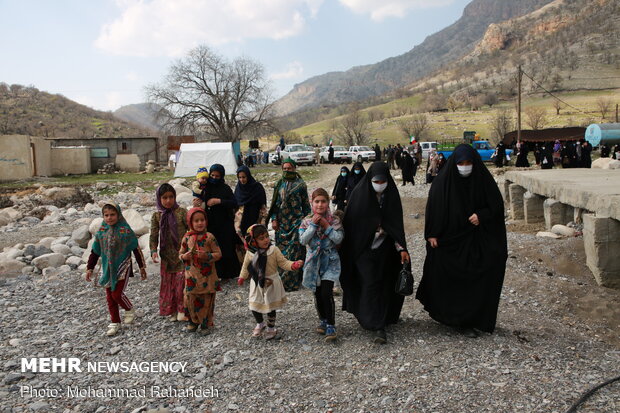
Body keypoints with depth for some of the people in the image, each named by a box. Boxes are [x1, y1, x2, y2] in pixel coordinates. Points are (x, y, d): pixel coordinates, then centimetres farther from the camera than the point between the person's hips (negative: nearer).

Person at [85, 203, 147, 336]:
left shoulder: (125, 230, -11)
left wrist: (142, 267, -1)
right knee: (110, 297, 8)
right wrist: (90, 268, 10)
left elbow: (136, 249, -5)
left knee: (117, 294, -9)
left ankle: (130, 310, 20)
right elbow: (95, 251, 11)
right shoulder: (101, 231, 1)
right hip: (107, 269, 5)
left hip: (122, 268, -5)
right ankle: (115, 323, 20)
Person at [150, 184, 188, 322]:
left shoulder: (181, 212, -6)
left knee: (182, 281, -4)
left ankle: (183, 310, 12)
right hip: (166, 256, 3)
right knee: (168, 283, 11)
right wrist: (153, 250, -11)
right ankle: (171, 310, 26)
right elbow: (154, 235, 3)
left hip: (182, 254, -3)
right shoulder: (157, 216, 2)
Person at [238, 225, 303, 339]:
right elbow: (246, 266, 10)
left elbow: (283, 263, -10)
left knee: (271, 307, 10)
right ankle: (260, 324, 36)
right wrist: (242, 277, 18)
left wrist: (294, 265, -26)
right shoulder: (250, 253, -7)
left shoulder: (274, 250, -13)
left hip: (271, 283, -2)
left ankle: (271, 328, 32)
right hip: (256, 284, 2)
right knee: (254, 307, 8)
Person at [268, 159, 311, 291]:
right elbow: (274, 204, 13)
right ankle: (281, 278, 17)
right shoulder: (279, 185, 11)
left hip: (296, 222, -4)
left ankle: (292, 281, -1)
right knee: (281, 250, 6)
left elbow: (306, 205, 4)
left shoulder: (300, 185, 1)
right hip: (281, 223, 4)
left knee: (294, 251, -7)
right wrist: (274, 219, 4)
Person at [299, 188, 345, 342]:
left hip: (330, 261, -3)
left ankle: (331, 326, -4)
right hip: (314, 262, 3)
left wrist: (327, 226, -19)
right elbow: (303, 240, -13)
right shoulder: (307, 221, -1)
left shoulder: (334, 220, -4)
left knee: (327, 293, -13)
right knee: (318, 294, 12)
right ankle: (323, 321, 32)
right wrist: (313, 224, -18)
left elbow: (339, 239, -14)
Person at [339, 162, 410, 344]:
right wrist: (346, 248, -4)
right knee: (370, 284, -6)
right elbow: (350, 221, -4)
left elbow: (398, 223, -1)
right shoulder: (360, 193, -7)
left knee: (384, 284, 7)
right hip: (364, 247, -2)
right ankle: (378, 326, -4)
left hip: (385, 248, 2)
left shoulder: (392, 194, -1)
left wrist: (402, 248, -10)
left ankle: (380, 323, 19)